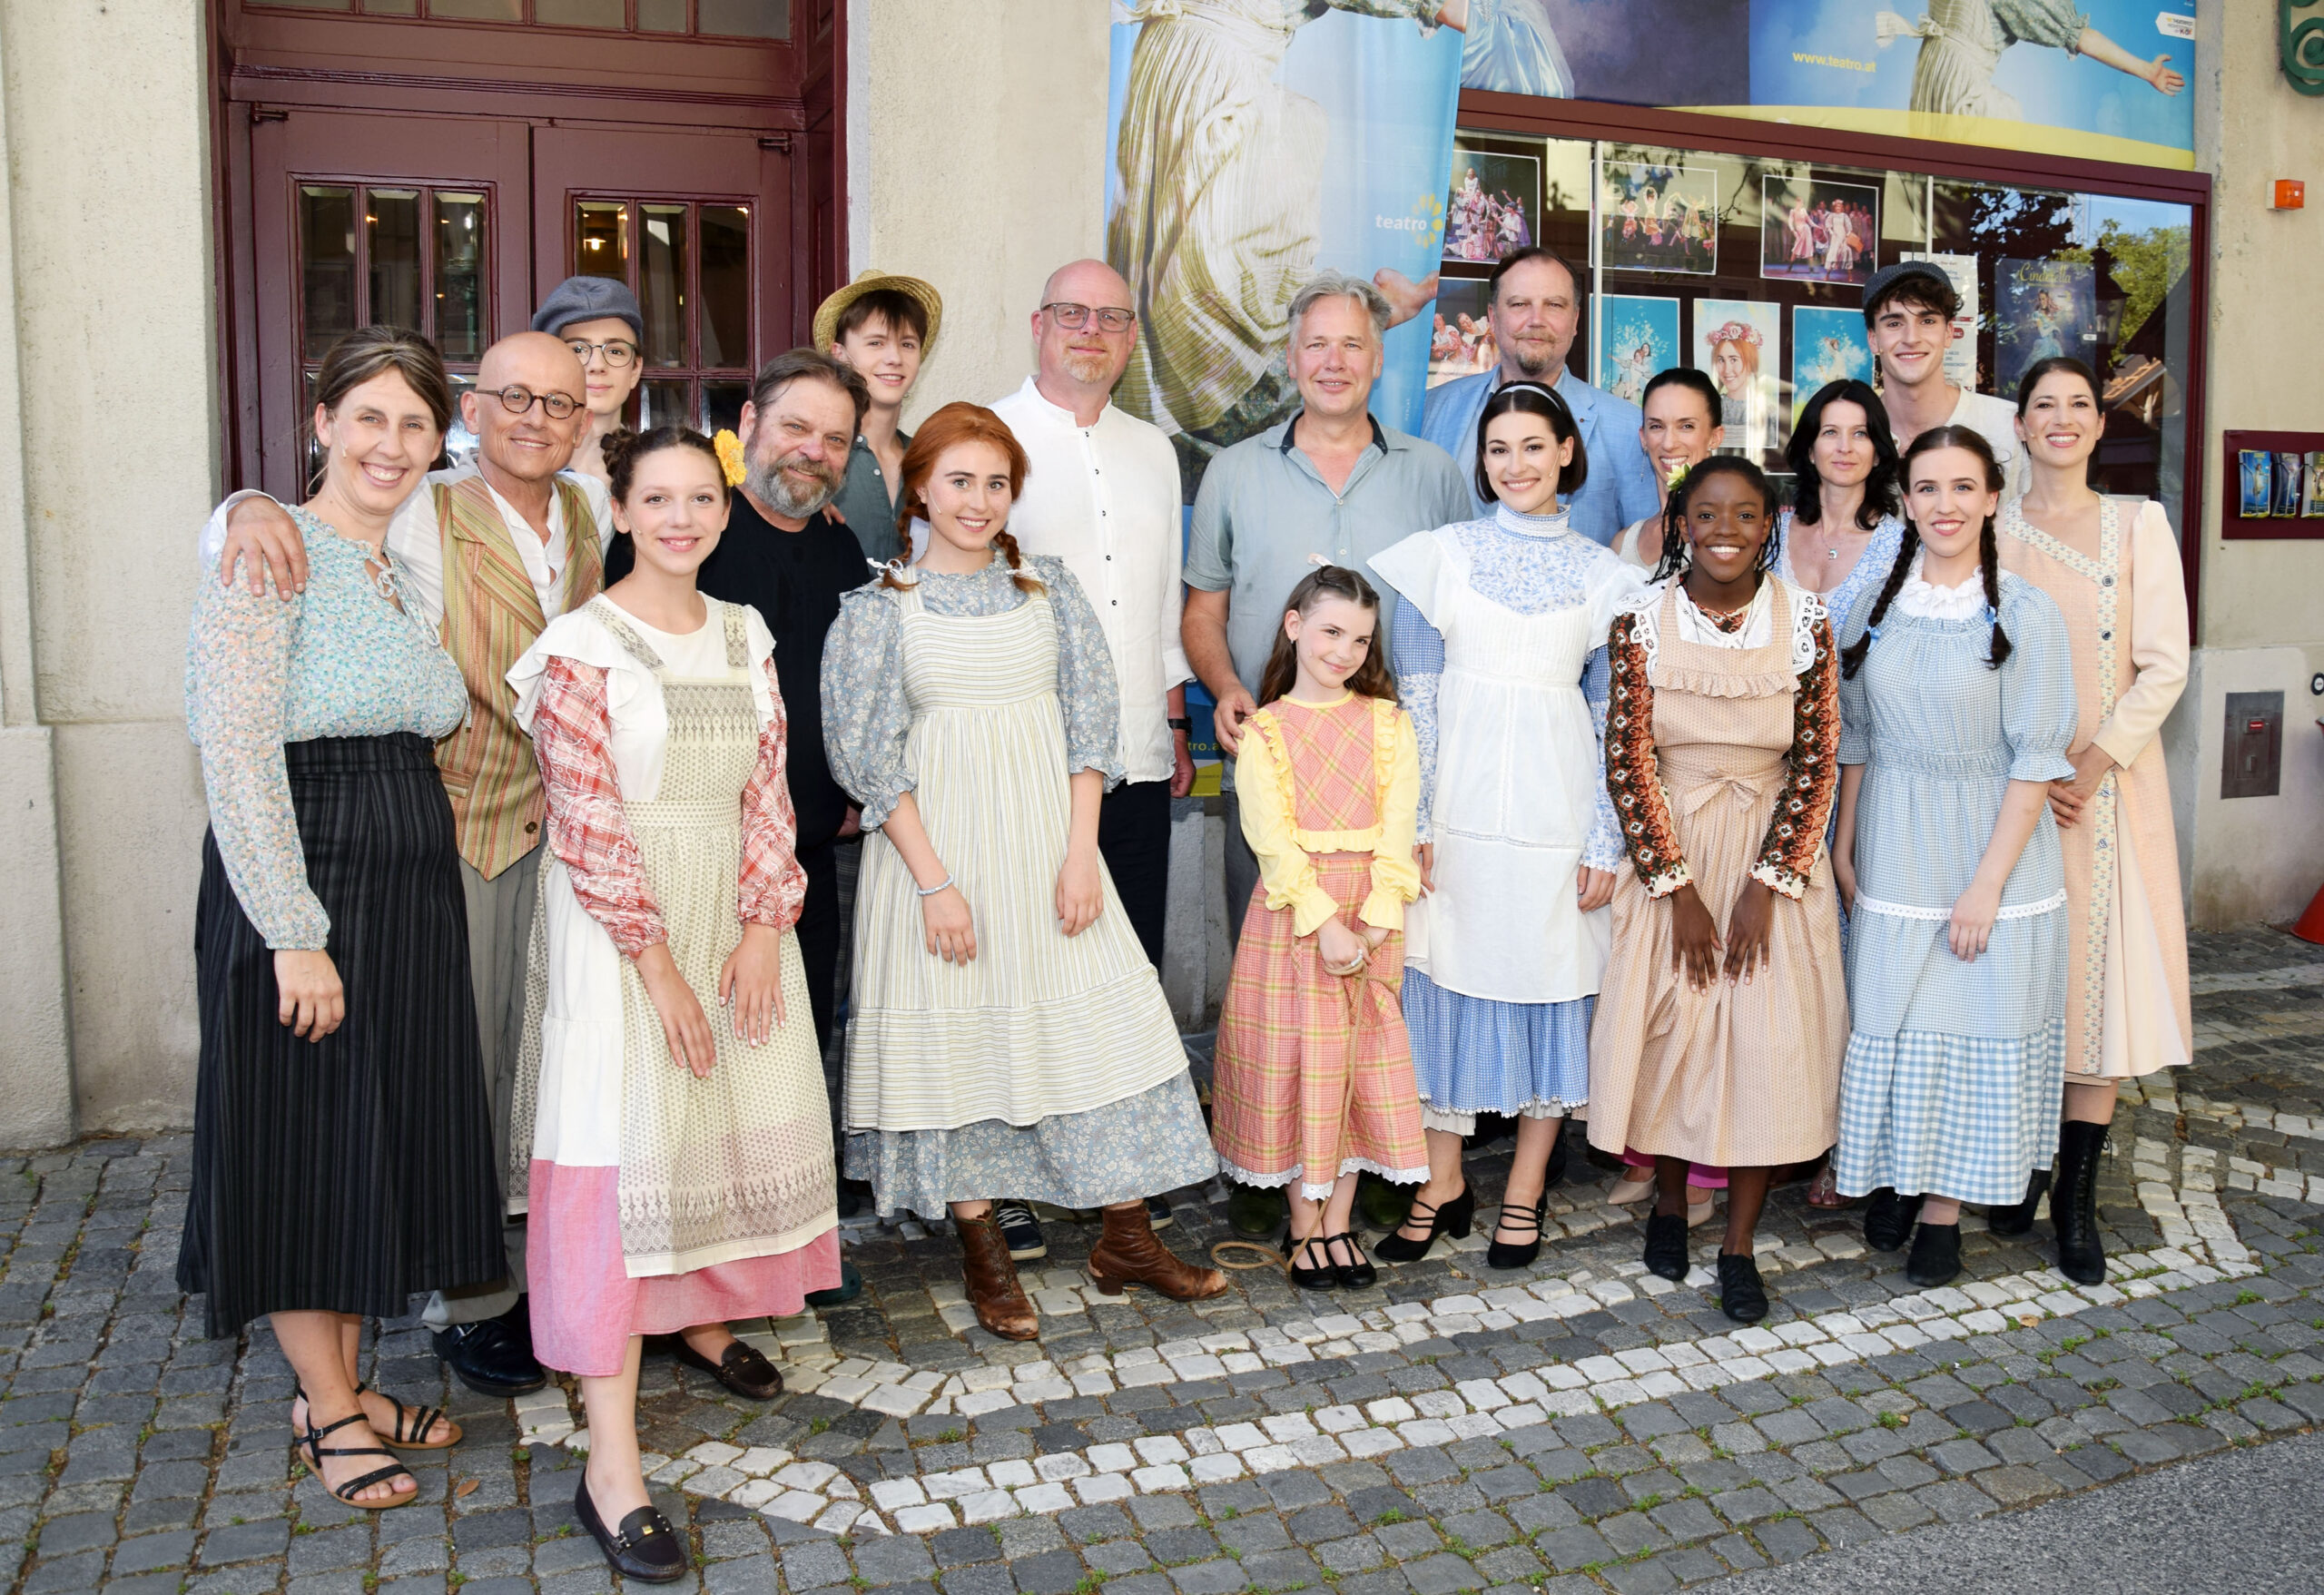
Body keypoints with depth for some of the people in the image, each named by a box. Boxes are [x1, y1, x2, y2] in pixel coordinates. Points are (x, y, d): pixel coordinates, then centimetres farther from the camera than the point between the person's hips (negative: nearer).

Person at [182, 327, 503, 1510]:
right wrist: (296, 934, -20)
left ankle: (339, 1382, 29)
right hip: (296, 880, -7)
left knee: (386, 1124, 13)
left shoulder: (414, 570, 13)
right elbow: (237, 756, -17)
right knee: (303, 1133, 4)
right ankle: (327, 1410, 20)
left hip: (411, 881, 8)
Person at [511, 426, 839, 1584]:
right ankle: (611, 1466, -6)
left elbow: (767, 789, 4)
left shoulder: (745, 636, 7)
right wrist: (657, 963, -16)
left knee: (738, 1122, 15)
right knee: (623, 1152, -9)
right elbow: (590, 821, -14)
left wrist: (762, 929, -6)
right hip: (619, 925, -6)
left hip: (736, 915, 6)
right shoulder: (582, 645, -11)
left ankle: (704, 1317, 41)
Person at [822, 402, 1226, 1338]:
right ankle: (983, 1253, 19)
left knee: (1097, 1019, 2)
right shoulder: (880, 608, -2)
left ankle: (1126, 1241, 15)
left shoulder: (1050, 589, 6)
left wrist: (1081, 853, -6)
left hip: (1046, 842, 2)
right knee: (954, 1033, 3)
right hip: (935, 845, -2)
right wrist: (934, 881, -12)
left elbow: (1092, 720, 4)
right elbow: (869, 754, -5)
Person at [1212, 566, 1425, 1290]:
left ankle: (1338, 1222, 17)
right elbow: (1273, 838, -8)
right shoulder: (1264, 731, 1)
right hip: (1293, 914, -2)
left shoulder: (1388, 723, 7)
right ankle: (1304, 1227, 14)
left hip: (1371, 915, 2)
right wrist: (1324, 922, -18)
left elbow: (1397, 829, -1)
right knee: (1298, 1063, 1)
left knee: (1363, 1064, 4)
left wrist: (1376, 919, -13)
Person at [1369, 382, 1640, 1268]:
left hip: (1555, 810, 0)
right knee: (1445, 977, 4)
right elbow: (1414, 695, 1)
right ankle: (1443, 1181, 20)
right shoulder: (1440, 556, 3)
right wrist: (1411, 820, -5)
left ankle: (1526, 1190, 22)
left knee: (1550, 980, 6)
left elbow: (1613, 720, 4)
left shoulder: (1601, 576, 5)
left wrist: (1606, 843, -1)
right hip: (1458, 800, 0)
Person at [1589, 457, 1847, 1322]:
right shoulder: (1642, 617, -8)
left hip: (1773, 853, 1)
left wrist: (1765, 885, -11)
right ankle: (1669, 1199, 29)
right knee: (1666, 1024, 4)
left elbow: (1817, 762, -4)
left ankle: (1739, 1244, 13)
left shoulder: (1805, 619, -6)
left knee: (1769, 1038, -1)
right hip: (1667, 847, 0)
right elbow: (1627, 761, -7)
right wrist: (1680, 888, -11)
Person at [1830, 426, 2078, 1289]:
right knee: (1888, 1020, 8)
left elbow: (2035, 763, -11)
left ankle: (1944, 1209, 16)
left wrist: (1988, 883, -15)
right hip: (1893, 853, 3)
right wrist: (1843, 844, 5)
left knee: (1974, 1026, 4)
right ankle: (1892, 1177, 27)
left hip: (1991, 845, -3)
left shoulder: (2025, 614, -9)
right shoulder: (1876, 608, 3)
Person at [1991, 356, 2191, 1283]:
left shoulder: (2140, 525, 4)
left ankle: (2077, 1199, 8)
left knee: (2103, 973, 0)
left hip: (2113, 780, 0)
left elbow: (2165, 665, -2)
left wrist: (2092, 764, -12)